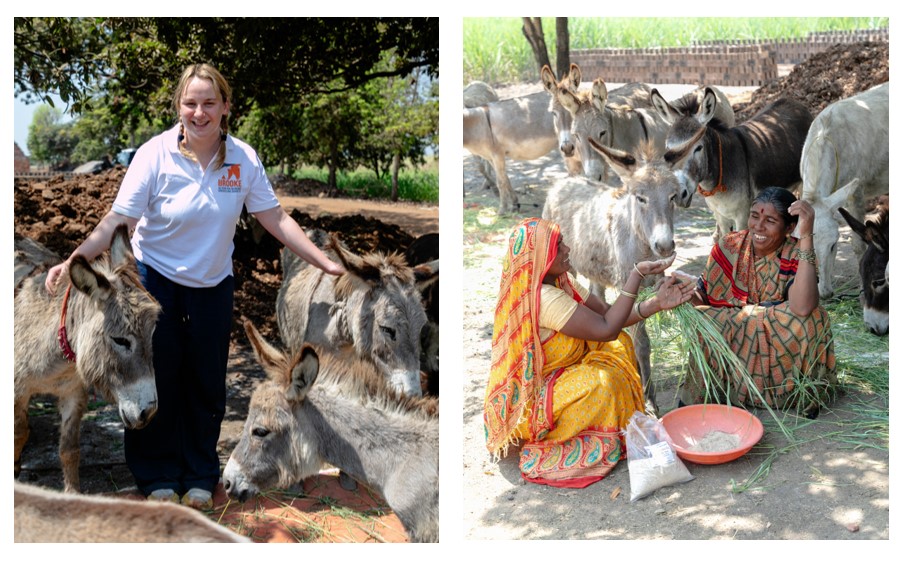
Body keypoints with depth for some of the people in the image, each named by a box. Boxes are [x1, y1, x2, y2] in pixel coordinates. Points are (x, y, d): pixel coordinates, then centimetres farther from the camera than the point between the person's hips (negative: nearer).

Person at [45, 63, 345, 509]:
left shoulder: (243, 158, -10)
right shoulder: (155, 155, -17)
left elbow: (275, 219, -4)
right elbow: (117, 220, -20)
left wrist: (326, 263, -6)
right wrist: (72, 262, -33)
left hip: (212, 284, 2)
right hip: (156, 277, -2)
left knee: (206, 381, 9)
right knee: (158, 377, 5)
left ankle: (200, 474, 28)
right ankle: (158, 476, 24)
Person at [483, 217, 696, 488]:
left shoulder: (560, 281, -2)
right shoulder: (542, 298, -32)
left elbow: (606, 313, -2)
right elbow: (606, 329, -31)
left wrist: (656, 303, -17)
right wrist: (638, 274, -28)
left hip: (552, 378, 10)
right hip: (527, 402, -10)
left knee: (620, 344, 3)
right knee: (601, 381, -31)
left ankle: (626, 425, 7)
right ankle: (547, 446, -9)